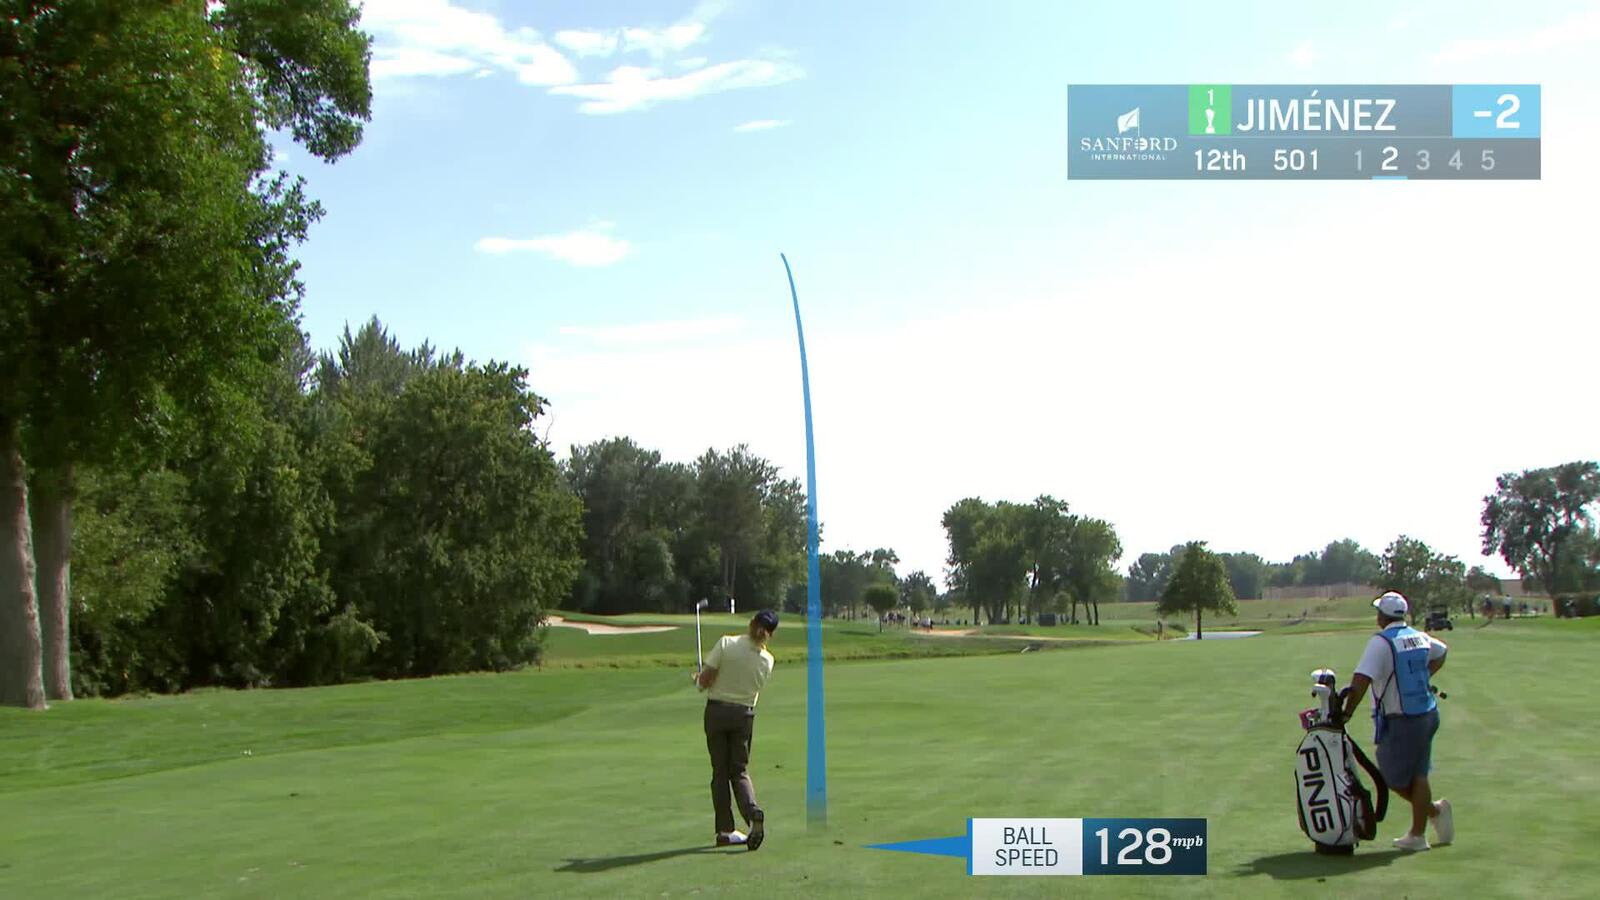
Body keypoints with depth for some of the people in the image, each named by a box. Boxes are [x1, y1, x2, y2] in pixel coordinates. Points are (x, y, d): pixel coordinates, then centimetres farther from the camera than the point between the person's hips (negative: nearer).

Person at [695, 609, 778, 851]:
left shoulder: (726, 644, -14)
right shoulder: (767, 661, -6)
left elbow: (705, 681, -15)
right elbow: (755, 688, 6)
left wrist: (698, 679, 9)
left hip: (717, 711, -1)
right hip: (744, 715, 1)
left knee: (720, 771, 8)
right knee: (740, 770, 11)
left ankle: (725, 830, 9)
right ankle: (753, 812, -17)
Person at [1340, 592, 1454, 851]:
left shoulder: (1381, 642, -16)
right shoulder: (1420, 638, 7)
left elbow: (1361, 680, -25)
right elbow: (1441, 652, 30)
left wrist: (1347, 713, -20)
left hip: (1400, 721, -8)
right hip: (1428, 714, 8)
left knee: (1394, 776, 6)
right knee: (1417, 774, 11)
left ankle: (1433, 810, 5)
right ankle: (1418, 834, 13)